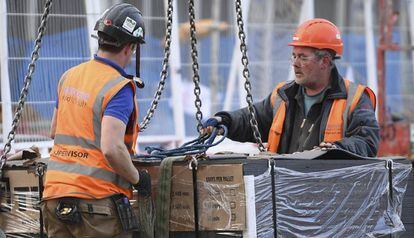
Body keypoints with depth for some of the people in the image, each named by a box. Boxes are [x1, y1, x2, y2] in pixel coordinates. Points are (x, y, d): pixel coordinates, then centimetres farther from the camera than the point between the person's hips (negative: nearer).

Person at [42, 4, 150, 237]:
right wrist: (137, 178, -8)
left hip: (55, 192, 7)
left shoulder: (69, 76, 12)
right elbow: (112, 149, -23)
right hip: (97, 199, -7)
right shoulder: (119, 88, -13)